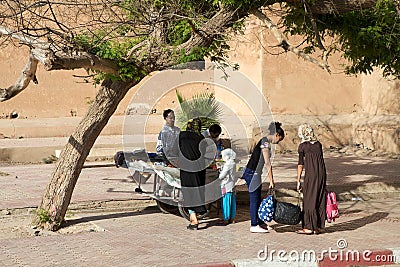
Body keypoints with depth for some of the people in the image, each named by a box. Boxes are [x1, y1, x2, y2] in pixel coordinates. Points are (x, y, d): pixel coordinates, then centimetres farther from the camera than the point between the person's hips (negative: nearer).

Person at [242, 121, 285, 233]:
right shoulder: (265, 142, -17)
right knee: (254, 199, -3)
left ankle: (260, 222, 25)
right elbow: (268, 163, -18)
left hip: (255, 173, 10)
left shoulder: (265, 142, 14)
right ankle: (254, 225, 3)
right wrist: (271, 181, -15)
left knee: (257, 199, 16)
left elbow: (266, 163, 18)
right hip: (252, 173, -10)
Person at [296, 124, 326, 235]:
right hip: (322, 174, 5)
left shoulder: (302, 146, -2)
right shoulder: (318, 144, 11)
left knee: (309, 201, 2)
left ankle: (309, 227, 3)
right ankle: (317, 227, 14)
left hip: (310, 175, -5)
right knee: (320, 200, 9)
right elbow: (320, 160, 12)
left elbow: (300, 164, -3)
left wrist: (298, 181, 1)